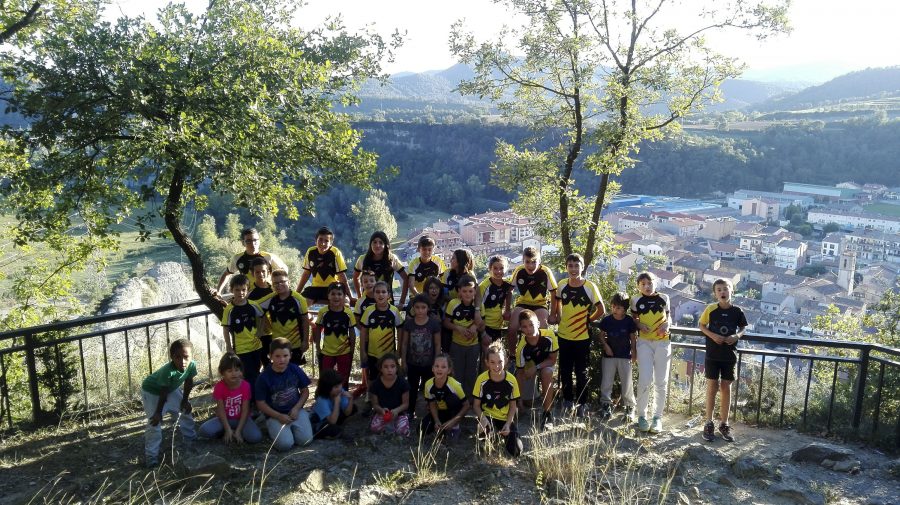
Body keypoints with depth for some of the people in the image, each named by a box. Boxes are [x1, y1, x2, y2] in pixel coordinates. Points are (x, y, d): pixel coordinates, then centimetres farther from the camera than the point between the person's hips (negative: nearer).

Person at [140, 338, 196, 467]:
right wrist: (158, 412, -17)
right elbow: (163, 393, -28)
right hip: (151, 391, -6)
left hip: (171, 389, 6)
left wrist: (185, 400, 0)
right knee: (154, 422, -13)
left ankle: (191, 439, 35)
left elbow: (188, 382, -8)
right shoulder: (168, 371, -42)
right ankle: (151, 455, -1)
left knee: (186, 411, 13)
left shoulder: (192, 365, -29)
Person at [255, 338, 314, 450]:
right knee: (285, 444, -24)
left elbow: (305, 391, 5)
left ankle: (292, 427, 13)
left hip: (296, 410, 2)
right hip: (275, 415, -2)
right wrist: (279, 416, -16)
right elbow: (260, 403, -8)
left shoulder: (296, 370, -6)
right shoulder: (264, 377, -14)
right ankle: (275, 429, 9)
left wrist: (296, 409, -10)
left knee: (305, 439, -18)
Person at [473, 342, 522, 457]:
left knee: (516, 451, -11)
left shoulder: (511, 380, -12)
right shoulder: (482, 379, -16)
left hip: (505, 419, 2)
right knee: (484, 428, -37)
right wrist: (482, 418, -27)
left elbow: (512, 406, -1)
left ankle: (503, 435, 22)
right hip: (487, 416, -2)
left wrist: (508, 424, -13)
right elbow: (476, 405, -8)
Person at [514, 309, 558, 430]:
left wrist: (536, 367, -35)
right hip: (529, 367, 1)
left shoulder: (549, 335, -33)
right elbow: (520, 372, -19)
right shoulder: (522, 347, -31)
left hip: (546, 364, -1)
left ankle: (546, 413, -23)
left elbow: (552, 360, -20)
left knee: (547, 372, -36)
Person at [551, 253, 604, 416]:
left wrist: (588, 320, -3)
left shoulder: (590, 287, -12)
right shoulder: (562, 285, -3)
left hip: (582, 337, -3)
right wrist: (554, 315, 7)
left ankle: (580, 404, 21)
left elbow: (601, 309, -3)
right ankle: (567, 400, 30)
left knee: (581, 373, 8)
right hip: (564, 335, 3)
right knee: (565, 372, 13)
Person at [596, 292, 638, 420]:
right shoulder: (606, 320, -4)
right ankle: (606, 405, 16)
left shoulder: (629, 321, -8)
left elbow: (633, 339, 0)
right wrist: (605, 346, -9)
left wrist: (634, 354, -1)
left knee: (627, 383, 3)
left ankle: (630, 407, 17)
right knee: (606, 382, 4)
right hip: (609, 355, 2)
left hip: (625, 357, -2)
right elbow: (601, 335, 7)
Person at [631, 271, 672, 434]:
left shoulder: (664, 298, 5)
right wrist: (639, 325, -8)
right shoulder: (636, 301, 2)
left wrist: (666, 324, -5)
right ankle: (642, 416, 6)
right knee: (645, 380, -9)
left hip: (663, 342, 2)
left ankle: (658, 417, 17)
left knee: (661, 381, 5)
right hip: (644, 342, -1)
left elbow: (668, 316, 17)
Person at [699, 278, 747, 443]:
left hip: (729, 355, 1)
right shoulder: (711, 309, -9)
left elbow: (743, 327, 10)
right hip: (713, 354, -1)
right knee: (712, 387, 3)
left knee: (726, 388, 8)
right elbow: (702, 325, 2)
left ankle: (724, 424, 20)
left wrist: (737, 336, -10)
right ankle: (709, 423, 14)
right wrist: (712, 335, -15)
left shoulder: (737, 311, -5)